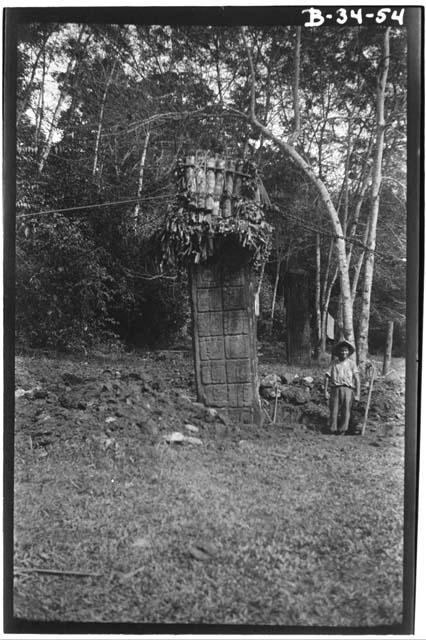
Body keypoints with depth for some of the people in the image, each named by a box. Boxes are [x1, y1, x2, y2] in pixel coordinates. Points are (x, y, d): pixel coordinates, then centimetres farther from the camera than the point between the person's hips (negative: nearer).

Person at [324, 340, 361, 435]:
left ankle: (342, 430, -13)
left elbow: (357, 380, 8)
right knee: (334, 411, -5)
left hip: (347, 389, 0)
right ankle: (332, 431, -1)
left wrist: (357, 394, 0)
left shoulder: (351, 363, 12)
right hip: (335, 389, 1)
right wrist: (325, 391, 2)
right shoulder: (334, 362, 13)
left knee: (346, 409, -13)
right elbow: (327, 377, 10)